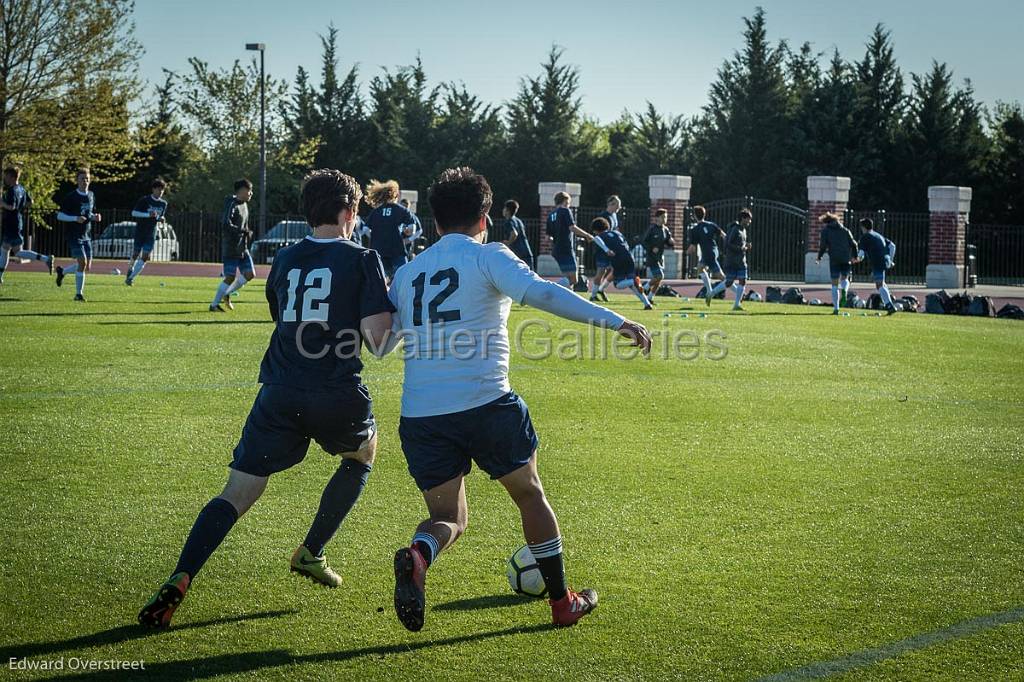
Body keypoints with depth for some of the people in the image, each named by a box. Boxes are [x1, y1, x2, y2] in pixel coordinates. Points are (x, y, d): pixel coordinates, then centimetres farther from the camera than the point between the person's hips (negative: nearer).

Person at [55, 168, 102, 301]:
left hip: (87, 236, 7)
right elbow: (59, 216, -8)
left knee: (87, 267, 6)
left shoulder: (91, 196, 10)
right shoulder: (71, 197, -9)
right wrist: (75, 218, -22)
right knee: (82, 262, -17)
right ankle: (79, 293, -8)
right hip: (74, 235, -6)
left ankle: (62, 271, 32)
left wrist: (95, 217, 0)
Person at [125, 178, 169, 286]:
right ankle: (129, 272, 29)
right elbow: (133, 213, -12)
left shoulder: (163, 203, 6)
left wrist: (161, 219, -5)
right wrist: (148, 215, -23)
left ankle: (131, 278, -4)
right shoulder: (145, 200, -9)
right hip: (140, 231, -3)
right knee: (135, 255, 3)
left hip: (151, 234, 3)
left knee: (145, 257, -8)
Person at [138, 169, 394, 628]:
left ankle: (179, 581, -21)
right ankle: (311, 553, 27)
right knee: (362, 454, 31)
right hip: (337, 396, -3)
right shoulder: (362, 260, -1)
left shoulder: (284, 260, 14)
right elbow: (376, 339, -8)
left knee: (237, 495, 0)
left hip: (279, 395, 3)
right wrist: (390, 311, 12)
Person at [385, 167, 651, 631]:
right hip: (485, 403, -4)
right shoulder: (488, 257, 1)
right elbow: (541, 294, -16)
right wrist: (615, 321, -19)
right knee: (530, 494, 19)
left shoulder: (406, 274, 16)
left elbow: (380, 342, 20)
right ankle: (562, 602, 25)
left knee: (447, 518, 14)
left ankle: (418, 556, -22)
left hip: (420, 414, 4)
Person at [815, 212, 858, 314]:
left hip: (834, 259, -3)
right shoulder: (845, 230, 17)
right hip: (846, 258, 3)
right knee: (845, 278, 21)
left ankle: (836, 308, -3)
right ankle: (844, 291, -15)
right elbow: (853, 244, 11)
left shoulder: (825, 230, 7)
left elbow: (823, 246, -2)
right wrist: (854, 256, 22)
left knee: (835, 284, 3)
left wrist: (819, 257, 9)